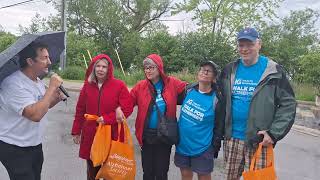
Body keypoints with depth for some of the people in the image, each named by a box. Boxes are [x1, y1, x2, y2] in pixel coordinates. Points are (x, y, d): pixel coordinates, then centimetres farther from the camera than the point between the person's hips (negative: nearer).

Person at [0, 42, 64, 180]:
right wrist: (52, 87, -28)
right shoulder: (13, 84, -25)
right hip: (15, 149, -8)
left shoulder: (38, 81, 3)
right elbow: (35, 114, -36)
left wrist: (56, 98, -4)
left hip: (35, 144, 8)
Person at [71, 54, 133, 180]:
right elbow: (80, 110, 10)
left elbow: (128, 108, -11)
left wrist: (107, 119, -17)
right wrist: (76, 131, 11)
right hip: (90, 135, 3)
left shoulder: (119, 85, -8)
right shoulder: (87, 85, 5)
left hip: (112, 135, -3)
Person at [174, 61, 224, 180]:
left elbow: (219, 126, -6)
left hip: (202, 147, -3)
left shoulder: (216, 99, -13)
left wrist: (215, 147, -1)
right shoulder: (188, 90, -4)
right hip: (182, 144, 4)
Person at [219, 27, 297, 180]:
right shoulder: (229, 70, 5)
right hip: (231, 138, 4)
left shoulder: (274, 71, -5)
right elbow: (221, 102, 11)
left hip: (259, 140, -3)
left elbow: (288, 104, -5)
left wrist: (274, 133, -13)